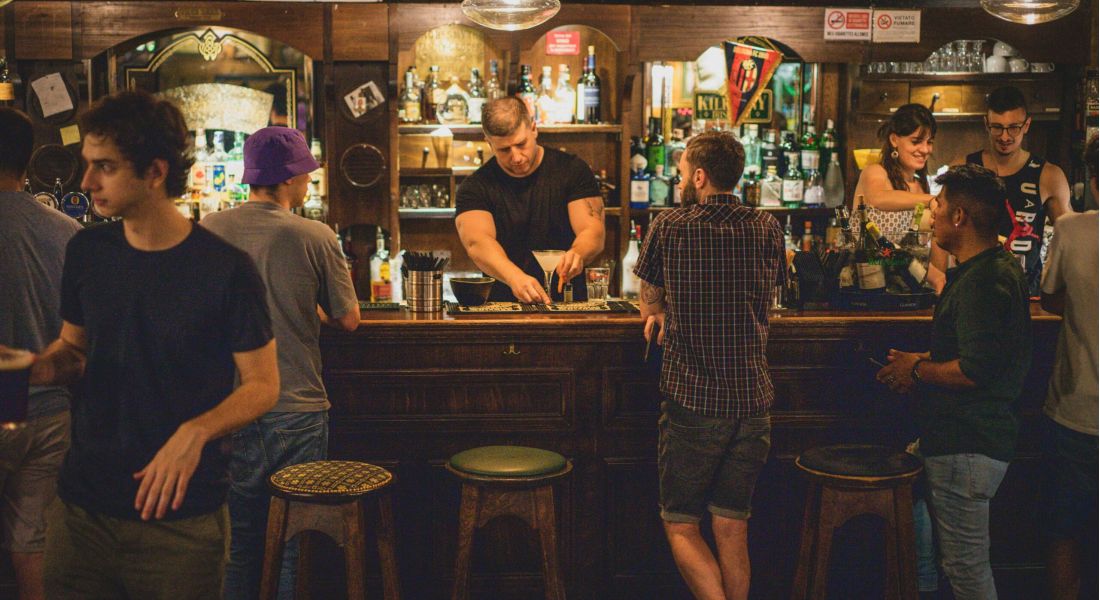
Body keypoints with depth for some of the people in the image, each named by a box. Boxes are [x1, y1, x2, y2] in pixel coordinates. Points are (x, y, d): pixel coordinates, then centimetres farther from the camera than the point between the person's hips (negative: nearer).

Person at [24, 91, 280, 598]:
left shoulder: (226, 269, -12)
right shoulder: (87, 252, 2)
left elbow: (263, 385, -7)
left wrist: (195, 432, -23)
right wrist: (40, 366, -6)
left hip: (182, 518, -4)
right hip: (82, 506, 4)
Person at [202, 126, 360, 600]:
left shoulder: (208, 230, -3)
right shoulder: (315, 238, -9)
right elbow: (348, 320, -1)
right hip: (297, 410, -2)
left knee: (237, 545, 14)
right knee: (292, 544, 9)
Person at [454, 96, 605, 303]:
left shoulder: (573, 170, 5)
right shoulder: (475, 187, 1)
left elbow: (594, 233, -4)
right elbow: (477, 242, -16)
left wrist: (577, 253, -28)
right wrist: (514, 277, -35)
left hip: (568, 303, 1)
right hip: (503, 311, -1)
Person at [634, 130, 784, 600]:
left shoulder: (668, 229, -6)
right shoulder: (767, 230, 3)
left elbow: (649, 305, 7)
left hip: (691, 403, -3)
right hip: (752, 401, 3)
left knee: (681, 527, 8)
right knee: (733, 531, 13)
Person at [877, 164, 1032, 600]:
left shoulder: (981, 281, -21)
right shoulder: (1002, 267, 14)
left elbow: (976, 371, -28)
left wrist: (918, 371, -12)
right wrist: (925, 363, 13)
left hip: (967, 447, -11)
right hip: (973, 437, 11)